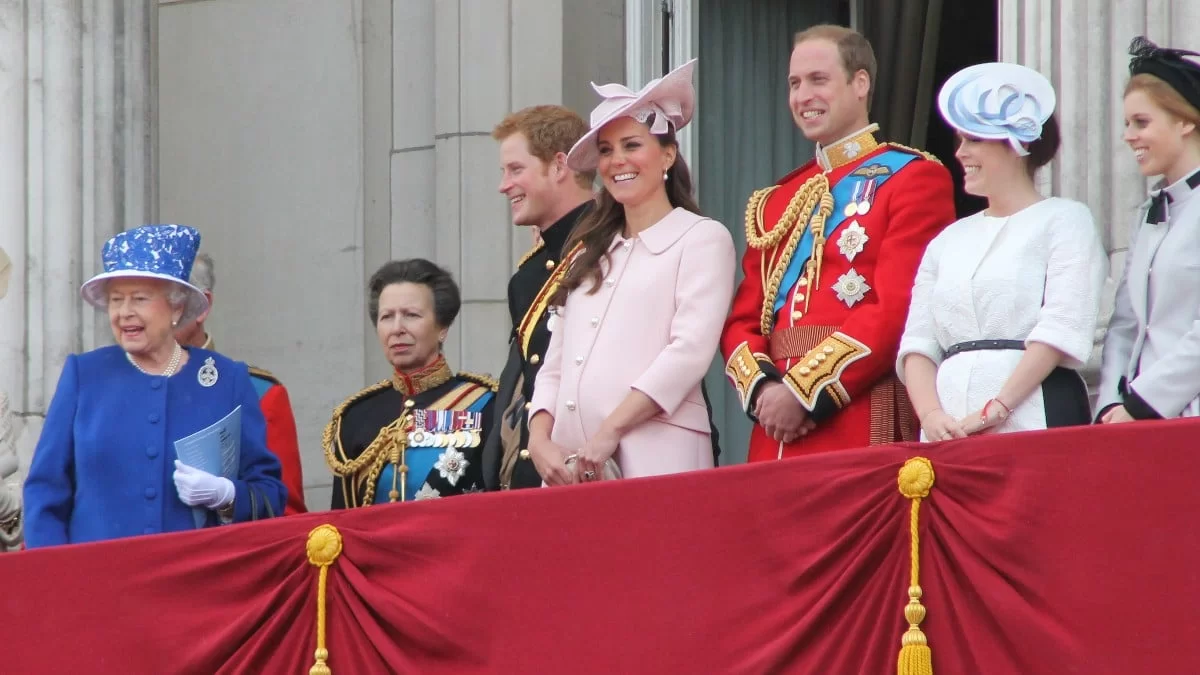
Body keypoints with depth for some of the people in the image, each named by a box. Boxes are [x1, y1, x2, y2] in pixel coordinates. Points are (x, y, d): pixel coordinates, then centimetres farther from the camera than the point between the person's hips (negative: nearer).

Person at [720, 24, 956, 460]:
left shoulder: (915, 178, 0)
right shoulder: (774, 203, 20)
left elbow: (898, 309, -11)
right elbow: (743, 321, 15)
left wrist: (804, 392, -14)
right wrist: (763, 388, -6)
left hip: (864, 431, -6)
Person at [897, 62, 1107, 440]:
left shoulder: (1064, 220, 4)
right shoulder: (949, 240, 19)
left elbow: (1063, 329, -9)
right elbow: (918, 342, 11)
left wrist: (995, 410, -16)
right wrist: (932, 415, -8)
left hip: (1034, 421, -5)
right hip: (950, 431, 5)